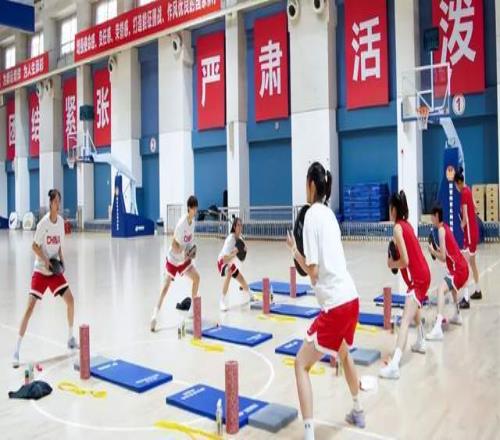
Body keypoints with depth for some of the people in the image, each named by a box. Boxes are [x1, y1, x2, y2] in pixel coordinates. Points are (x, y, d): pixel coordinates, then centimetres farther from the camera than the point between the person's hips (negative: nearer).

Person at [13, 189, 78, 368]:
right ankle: (17, 351, -4)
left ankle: (70, 338, 22)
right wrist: (46, 261, -22)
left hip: (55, 270, 6)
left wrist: (61, 259, -2)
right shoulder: (43, 223, -17)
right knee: (30, 306, -11)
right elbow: (34, 246, -12)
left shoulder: (61, 221, 1)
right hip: (40, 271, -6)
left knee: (70, 300, 3)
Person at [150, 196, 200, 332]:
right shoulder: (181, 224, -27)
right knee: (166, 285, -12)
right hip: (173, 259, -7)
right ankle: (155, 314, -13)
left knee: (196, 277, 5)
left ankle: (192, 309, 19)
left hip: (184, 259, 7)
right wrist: (183, 253, -30)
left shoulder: (193, 221, -3)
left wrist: (191, 251, -2)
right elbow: (173, 244, -23)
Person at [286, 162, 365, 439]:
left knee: (301, 364, -1)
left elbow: (313, 272, -13)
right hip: (351, 299, 9)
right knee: (344, 354, 31)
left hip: (335, 305, -9)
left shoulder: (312, 214, -9)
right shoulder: (328, 213, 13)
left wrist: (293, 249, -1)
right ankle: (358, 412, 48)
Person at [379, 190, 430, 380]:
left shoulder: (398, 228, -14)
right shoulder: (407, 224, 11)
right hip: (423, 274, 10)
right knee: (414, 308, 34)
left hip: (418, 278, -10)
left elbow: (405, 261, -19)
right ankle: (420, 343, 49)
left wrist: (391, 264, -3)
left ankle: (394, 365, -29)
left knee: (405, 321, -20)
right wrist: (396, 245, 4)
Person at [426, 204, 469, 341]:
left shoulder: (441, 229, -13)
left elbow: (443, 258, -17)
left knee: (441, 289, -28)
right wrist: (438, 249, 8)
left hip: (458, 269, -10)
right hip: (463, 267, 10)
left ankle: (438, 328, -42)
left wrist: (432, 251, -2)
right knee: (452, 286, 38)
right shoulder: (446, 227, 14)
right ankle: (457, 315, 52)